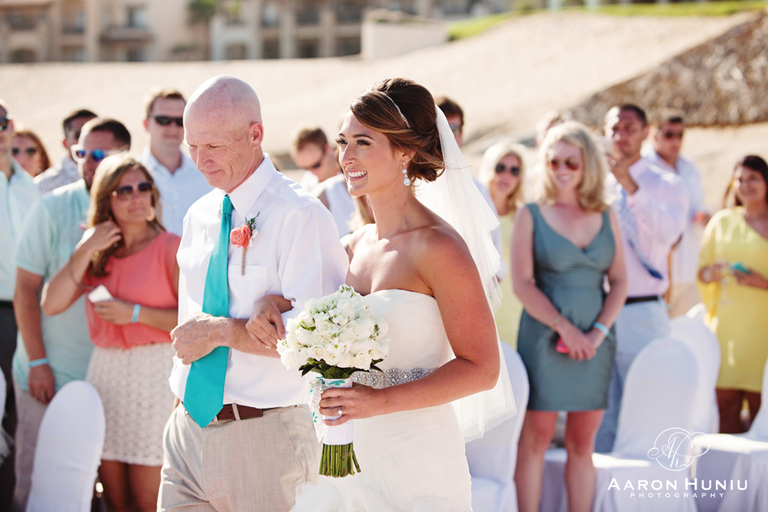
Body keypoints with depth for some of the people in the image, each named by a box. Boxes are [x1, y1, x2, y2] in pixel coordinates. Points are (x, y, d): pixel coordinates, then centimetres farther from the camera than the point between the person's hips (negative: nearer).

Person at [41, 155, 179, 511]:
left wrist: (135, 313, -15)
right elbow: (51, 304, 2)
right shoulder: (99, 252, 12)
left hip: (154, 371, -5)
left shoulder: (170, 247, -5)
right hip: (104, 368, 6)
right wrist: (85, 251, -3)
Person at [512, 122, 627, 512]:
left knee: (583, 443, 6)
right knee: (536, 439, -3)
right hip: (544, 337, -3)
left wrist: (598, 332, -6)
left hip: (595, 341, 3)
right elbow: (522, 283, -5)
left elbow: (619, 282, 8)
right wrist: (565, 328, -14)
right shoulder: (531, 216, 2)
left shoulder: (606, 217, 11)